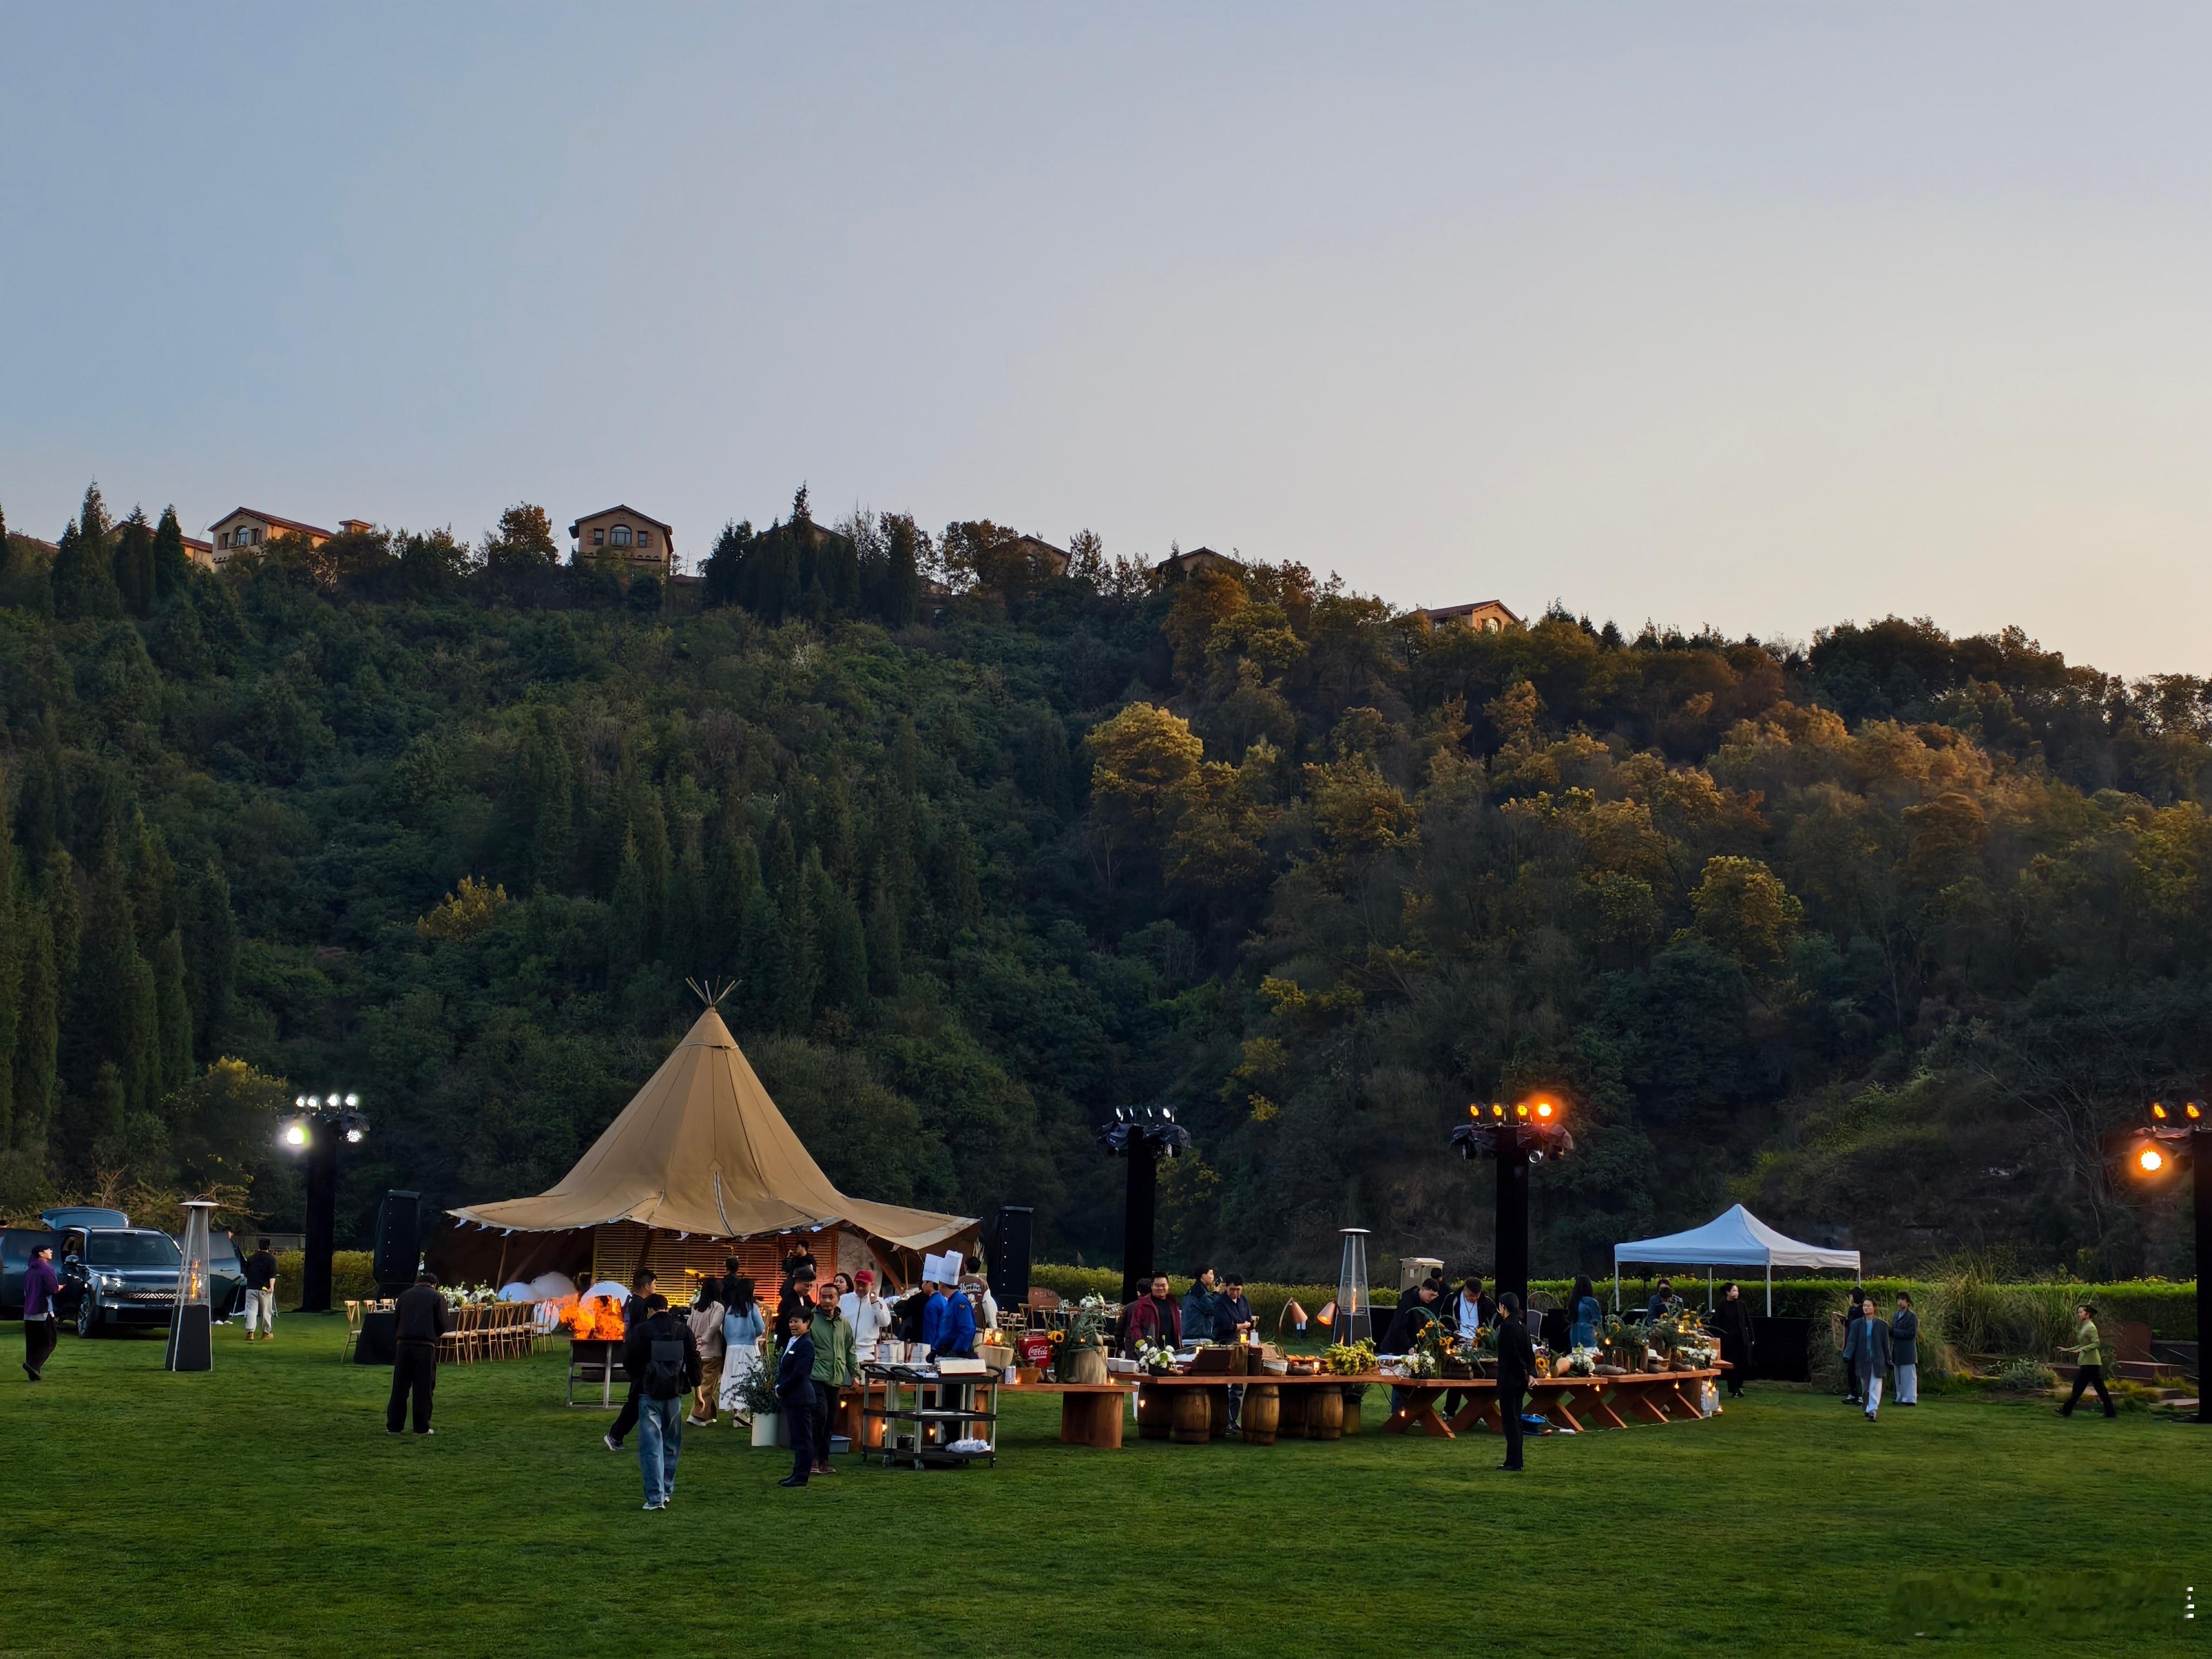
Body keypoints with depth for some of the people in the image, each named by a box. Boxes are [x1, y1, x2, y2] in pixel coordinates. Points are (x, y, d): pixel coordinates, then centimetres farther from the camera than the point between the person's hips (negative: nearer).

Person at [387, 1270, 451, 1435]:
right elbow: (444, 1325, 1)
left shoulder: (404, 1296, 14)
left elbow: (395, 1321, 14)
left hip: (403, 1344, 3)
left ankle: (393, 1426, 9)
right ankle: (422, 1427, 4)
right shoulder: (437, 1297, 3)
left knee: (400, 1387, 7)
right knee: (423, 1388, 3)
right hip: (426, 1346, -3)